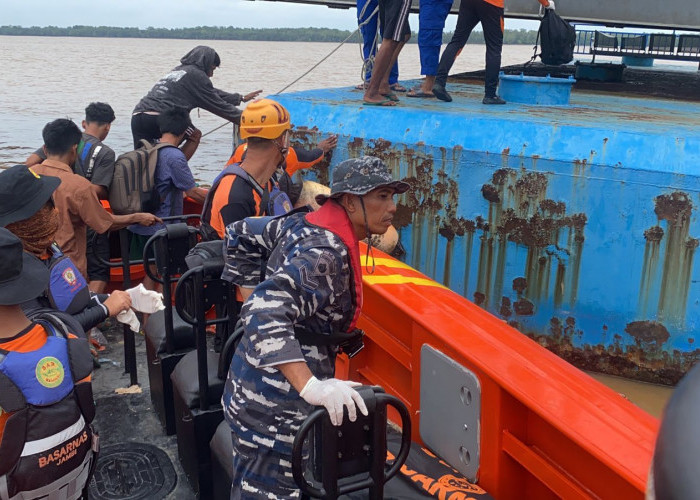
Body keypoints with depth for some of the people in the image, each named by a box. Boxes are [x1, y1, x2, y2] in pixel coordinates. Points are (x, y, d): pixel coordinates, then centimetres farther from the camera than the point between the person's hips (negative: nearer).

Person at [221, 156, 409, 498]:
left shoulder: (304, 224, 4)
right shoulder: (327, 253, -23)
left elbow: (241, 234, 16)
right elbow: (266, 312, -34)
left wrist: (251, 304, 18)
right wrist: (311, 387, -39)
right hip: (275, 404, -9)